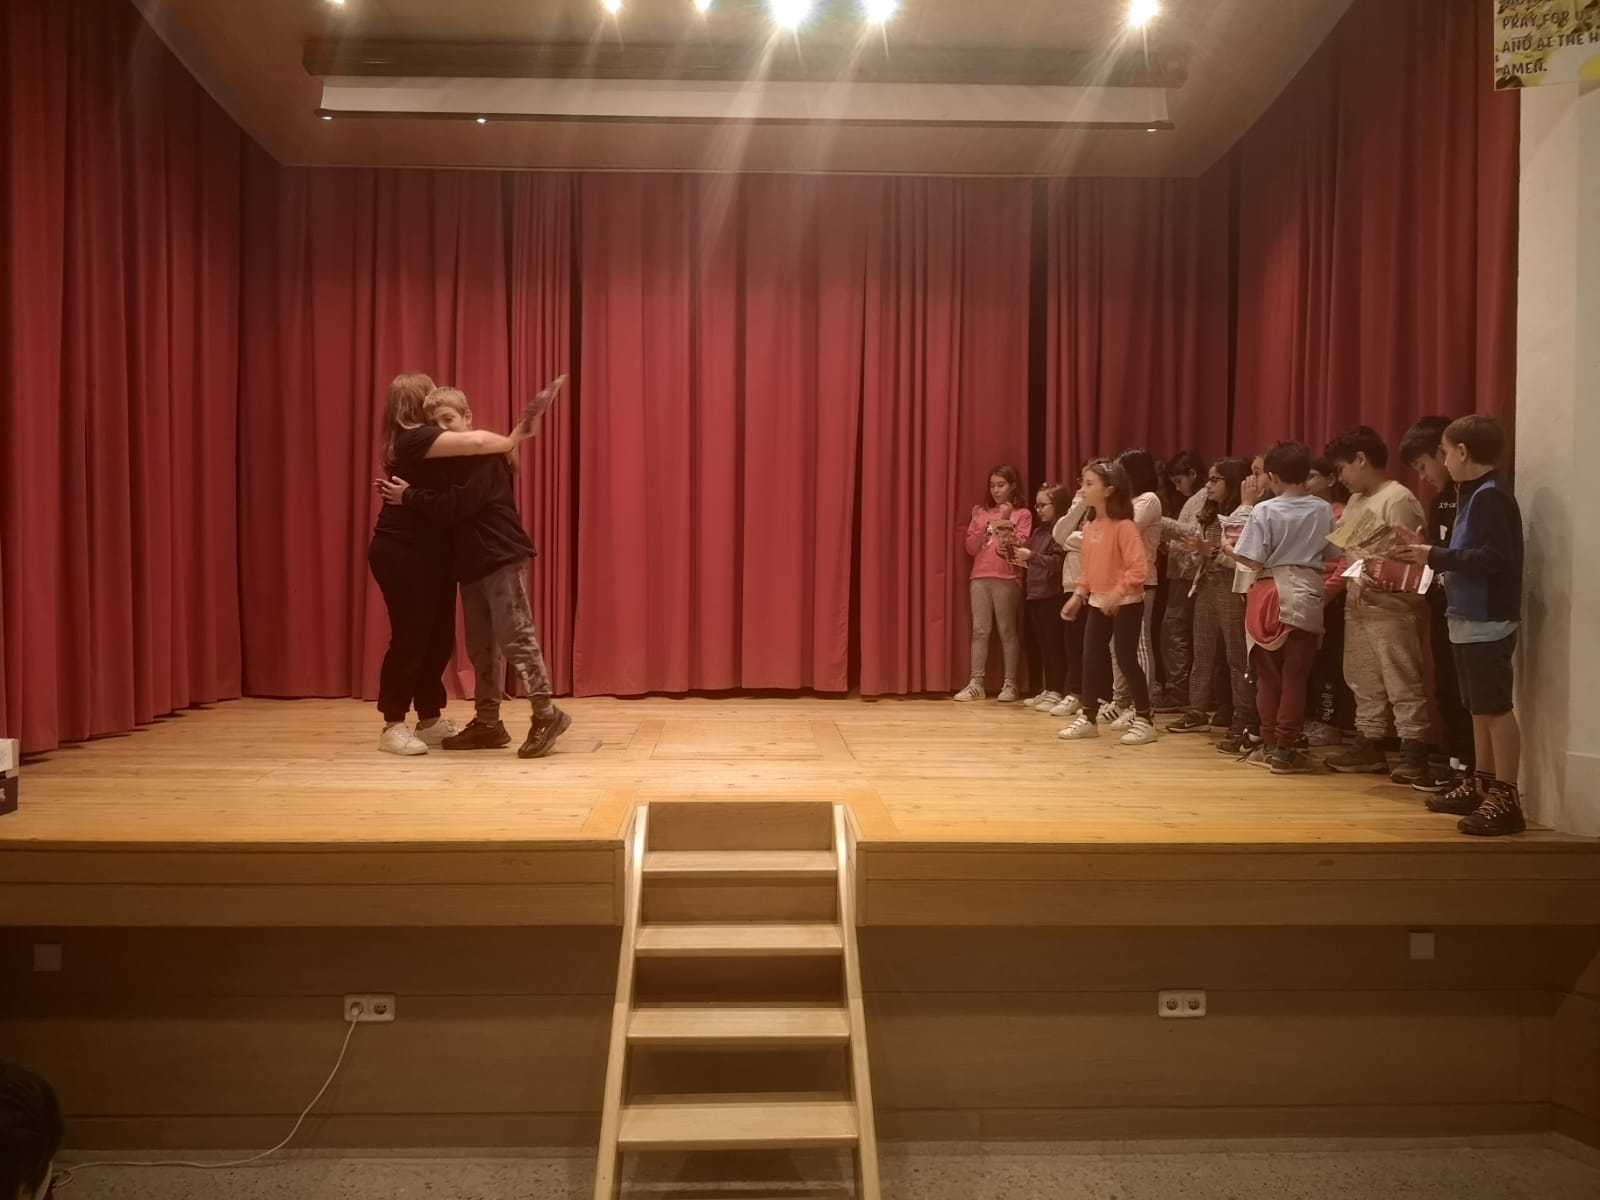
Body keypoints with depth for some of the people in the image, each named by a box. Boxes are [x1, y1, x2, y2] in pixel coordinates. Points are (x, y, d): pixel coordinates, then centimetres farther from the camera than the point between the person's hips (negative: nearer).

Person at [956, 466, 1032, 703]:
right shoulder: (980, 512, 14)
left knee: (1007, 631, -1)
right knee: (979, 630, 1)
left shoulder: (1022, 515, 4)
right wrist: (984, 525, -5)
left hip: (1006, 579, -3)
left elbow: (1020, 547, -6)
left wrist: (1006, 522, -9)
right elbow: (971, 548, 8)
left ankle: (1009, 684, 3)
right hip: (980, 578, 3)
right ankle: (976, 684, 1)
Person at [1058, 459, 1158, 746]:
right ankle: (1088, 718, 18)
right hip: (1097, 602, 8)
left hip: (1126, 603, -8)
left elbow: (1138, 568, -22)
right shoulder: (1090, 527, 7)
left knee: (1126, 658, -3)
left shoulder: (1124, 526, -17)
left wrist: (1117, 594, -26)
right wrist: (1078, 595, 9)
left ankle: (1145, 720, 10)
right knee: (1091, 658, 8)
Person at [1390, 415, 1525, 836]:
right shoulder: (1474, 495, 15)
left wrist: (1437, 557, -19)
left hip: (1488, 622, -10)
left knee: (1496, 709, -7)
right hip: (1470, 620, 10)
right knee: (1480, 709, 15)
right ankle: (1482, 787, 25)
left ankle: (1506, 799, -3)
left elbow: (1495, 557, -24)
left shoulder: (1491, 497, -15)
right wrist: (1431, 556, 8)